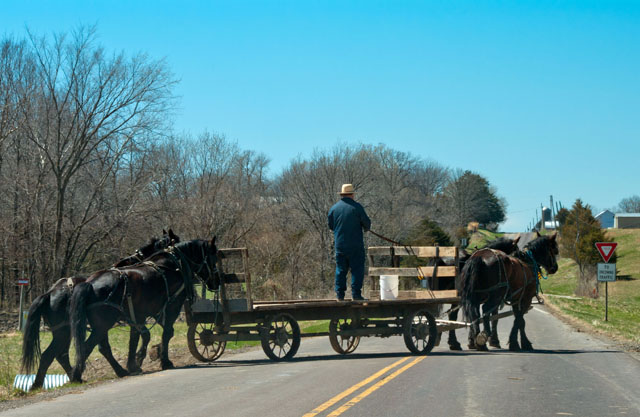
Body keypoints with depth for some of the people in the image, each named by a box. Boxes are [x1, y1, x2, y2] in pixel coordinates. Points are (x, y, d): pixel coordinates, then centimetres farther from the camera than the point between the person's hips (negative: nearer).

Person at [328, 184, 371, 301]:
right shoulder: (357, 207, -8)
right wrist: (366, 228, 19)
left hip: (339, 245, 4)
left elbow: (330, 225, 11)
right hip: (355, 245, -4)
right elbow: (367, 223, -3)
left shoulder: (334, 208, 4)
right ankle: (356, 293, -4)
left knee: (340, 269, 9)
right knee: (357, 269, 1)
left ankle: (339, 294, 7)